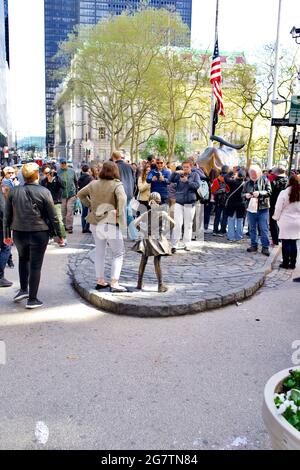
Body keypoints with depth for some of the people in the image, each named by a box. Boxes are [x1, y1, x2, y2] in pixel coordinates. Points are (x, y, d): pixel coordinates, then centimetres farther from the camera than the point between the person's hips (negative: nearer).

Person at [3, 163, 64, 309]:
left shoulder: (14, 192, 2)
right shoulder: (44, 192, -9)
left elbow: (7, 216, 7)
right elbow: (53, 216, -7)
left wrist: (6, 234, 17)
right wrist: (59, 234, 3)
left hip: (19, 233, 3)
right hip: (39, 233, -3)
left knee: (23, 259, 27)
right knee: (35, 265, 5)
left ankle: (23, 290, 24)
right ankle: (32, 299, 10)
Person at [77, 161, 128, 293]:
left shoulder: (93, 184, 5)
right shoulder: (117, 185, -11)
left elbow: (80, 194, 17)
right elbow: (122, 198, -29)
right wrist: (119, 213, -18)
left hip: (95, 223, 6)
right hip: (111, 224, -6)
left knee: (99, 252, 18)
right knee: (118, 254, 4)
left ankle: (100, 281, 23)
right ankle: (114, 283, -5)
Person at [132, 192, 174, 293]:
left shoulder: (146, 213, -2)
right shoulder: (162, 213, -6)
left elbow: (135, 223, -8)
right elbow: (173, 223, -9)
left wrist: (142, 230, 6)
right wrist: (165, 231, 4)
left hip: (147, 239, 2)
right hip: (158, 239, -2)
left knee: (143, 261, 10)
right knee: (157, 262, -3)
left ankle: (139, 284, 15)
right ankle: (160, 285, -1)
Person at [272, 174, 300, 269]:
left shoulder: (284, 193, -12)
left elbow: (278, 208, -7)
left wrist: (276, 217, 8)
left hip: (286, 222, -3)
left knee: (286, 243, 3)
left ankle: (285, 263, 8)